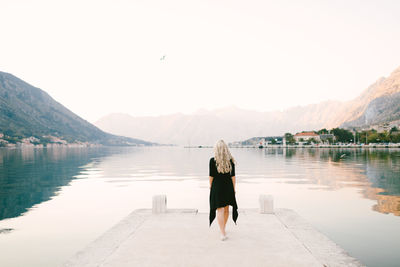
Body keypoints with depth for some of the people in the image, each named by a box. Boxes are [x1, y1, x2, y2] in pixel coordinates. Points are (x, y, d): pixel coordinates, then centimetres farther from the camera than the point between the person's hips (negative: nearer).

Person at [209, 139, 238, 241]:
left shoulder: (213, 160, -11)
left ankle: (223, 233, -9)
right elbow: (233, 176, -2)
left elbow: (211, 176, -7)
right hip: (228, 186, 3)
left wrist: (211, 186, 8)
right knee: (226, 209, 18)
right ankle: (223, 228, 35)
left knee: (220, 209, -1)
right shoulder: (231, 160, -4)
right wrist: (234, 188, 6)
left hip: (217, 186, -3)